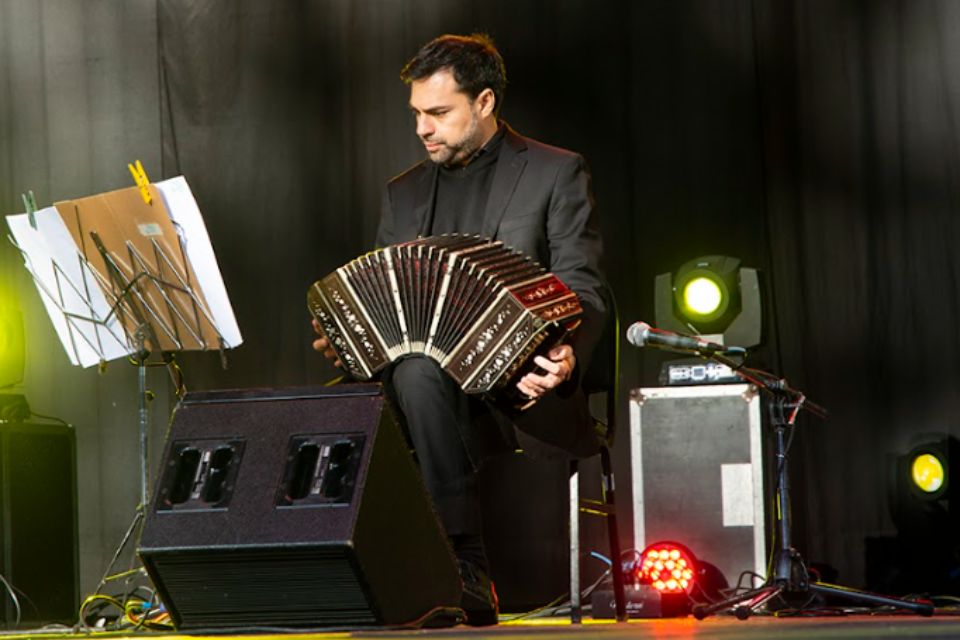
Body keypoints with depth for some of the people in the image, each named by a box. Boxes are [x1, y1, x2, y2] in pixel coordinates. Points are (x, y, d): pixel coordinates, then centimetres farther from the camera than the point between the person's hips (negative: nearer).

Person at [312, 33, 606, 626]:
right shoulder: (405, 192, 21)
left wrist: (566, 357, -26)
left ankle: (463, 572, -33)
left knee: (417, 373, -34)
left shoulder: (557, 174, 5)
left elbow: (583, 294, -4)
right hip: (430, 382, 5)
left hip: (520, 393, -4)